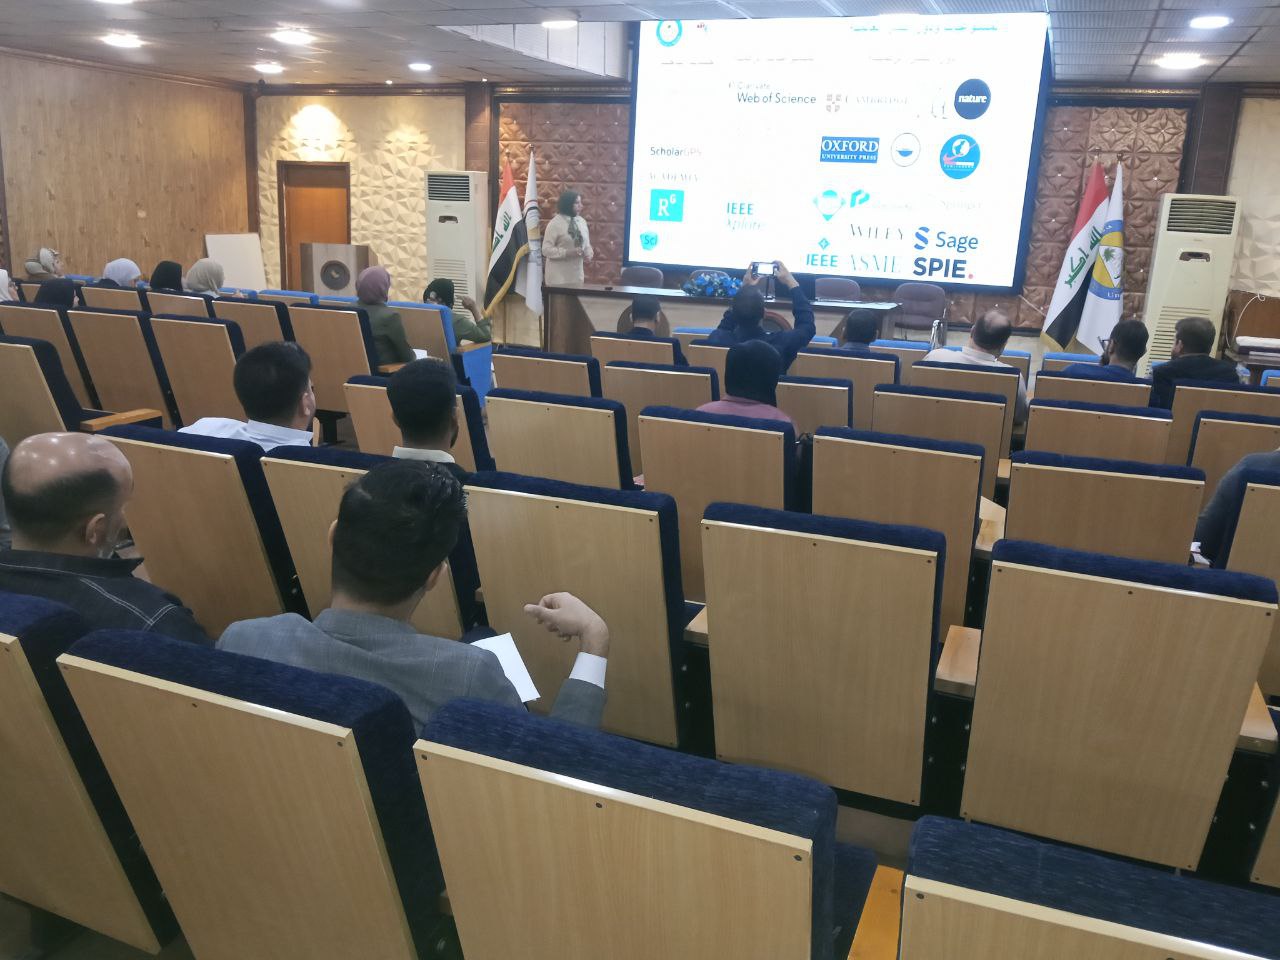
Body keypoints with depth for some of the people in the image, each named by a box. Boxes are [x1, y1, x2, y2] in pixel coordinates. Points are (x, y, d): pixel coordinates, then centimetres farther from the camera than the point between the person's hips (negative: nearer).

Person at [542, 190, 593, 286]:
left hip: (577, 275, 5)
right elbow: (546, 249, -11)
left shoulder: (582, 222, 9)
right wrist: (567, 253, -21)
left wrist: (588, 253, -4)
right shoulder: (555, 223, -8)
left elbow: (586, 244, 19)